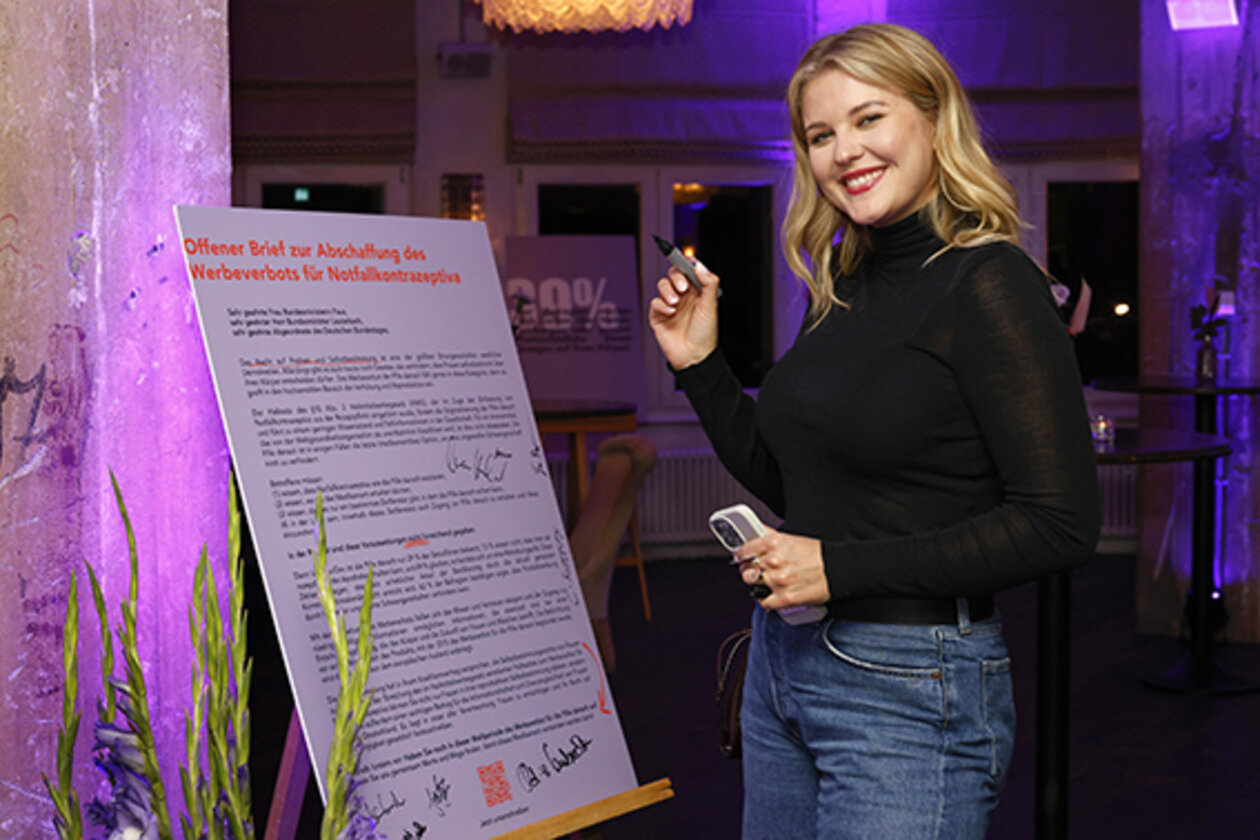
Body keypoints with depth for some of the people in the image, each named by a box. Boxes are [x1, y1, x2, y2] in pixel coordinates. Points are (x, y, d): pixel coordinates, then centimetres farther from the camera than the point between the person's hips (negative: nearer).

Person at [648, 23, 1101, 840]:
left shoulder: (986, 285, -14)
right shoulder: (843, 291, 9)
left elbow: (1062, 524, -19)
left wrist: (842, 567, -19)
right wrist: (700, 365, 6)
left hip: (909, 692, -8)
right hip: (782, 665, 8)